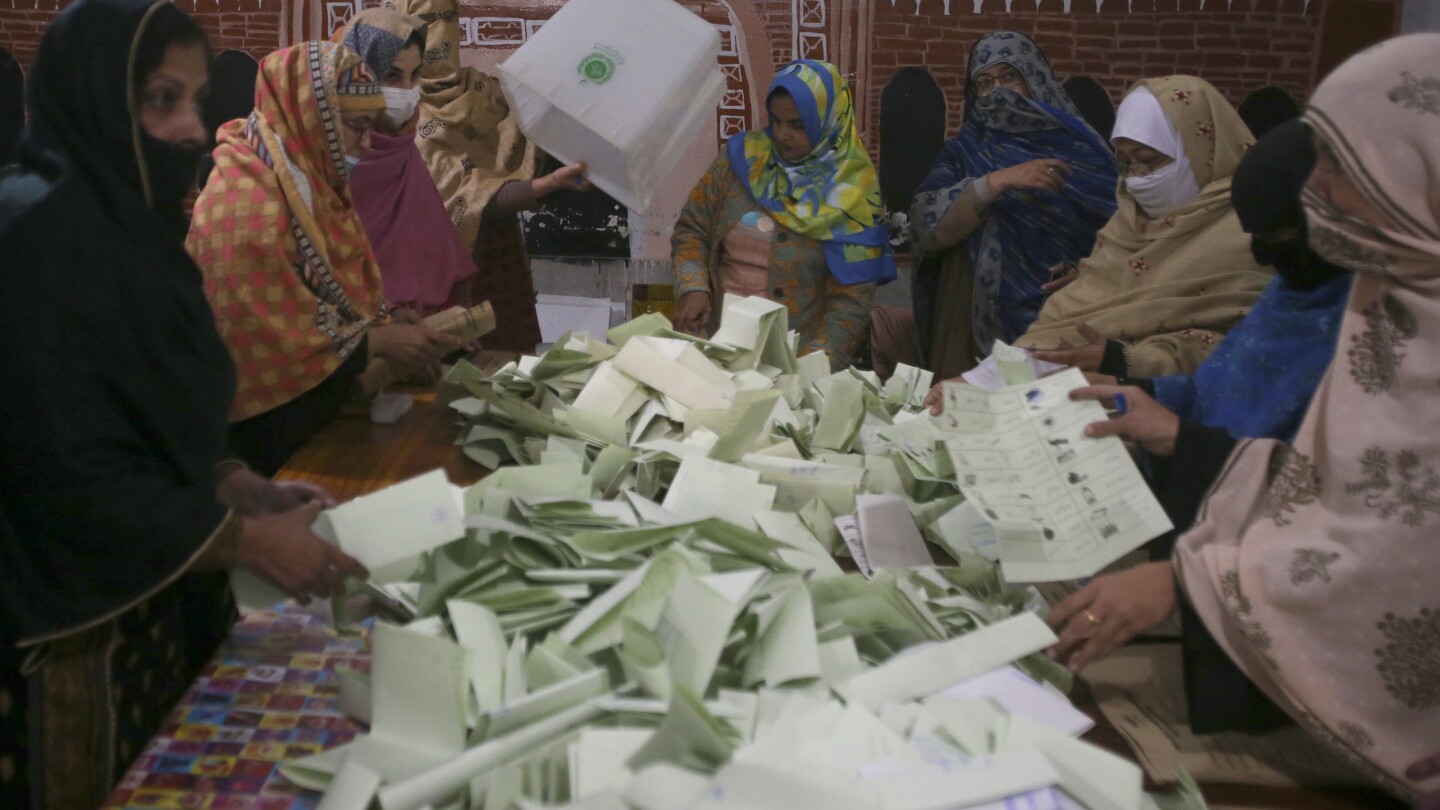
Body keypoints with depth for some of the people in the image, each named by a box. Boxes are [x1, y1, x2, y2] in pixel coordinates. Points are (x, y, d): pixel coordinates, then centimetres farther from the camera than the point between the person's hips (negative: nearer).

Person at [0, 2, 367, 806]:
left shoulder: (128, 220, 7)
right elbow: (70, 482, -23)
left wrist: (254, 492, 1)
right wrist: (251, 541, -18)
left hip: (161, 606, 8)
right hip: (79, 636, -8)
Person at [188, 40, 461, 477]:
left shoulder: (313, 180, 6)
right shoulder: (245, 203, -22)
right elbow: (261, 339, -24)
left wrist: (395, 326, -6)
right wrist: (378, 342, -19)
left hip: (319, 400, 8)